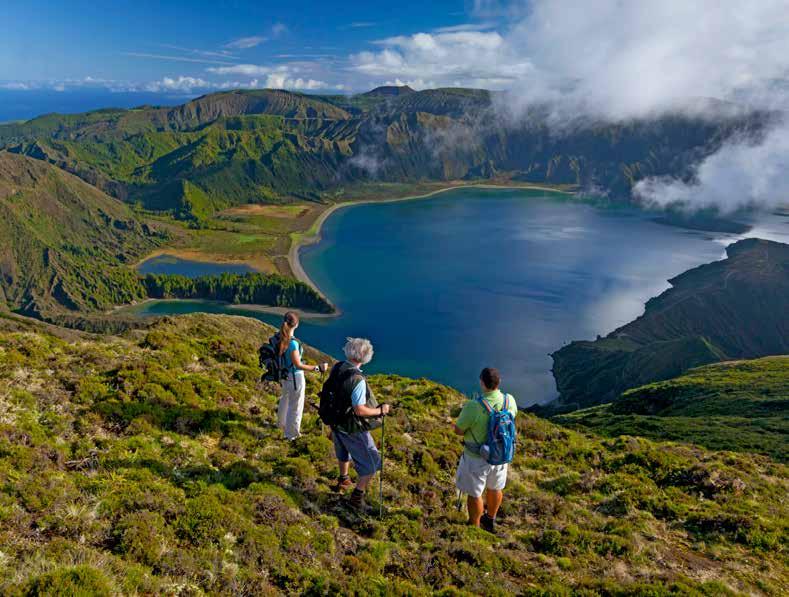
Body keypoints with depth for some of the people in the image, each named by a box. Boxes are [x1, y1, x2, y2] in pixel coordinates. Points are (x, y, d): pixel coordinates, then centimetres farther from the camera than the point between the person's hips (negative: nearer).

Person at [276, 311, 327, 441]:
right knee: (295, 406, 11)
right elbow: (298, 365, -26)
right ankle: (292, 434, 27)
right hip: (295, 377, -8)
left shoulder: (279, 338, -7)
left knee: (285, 399, 32)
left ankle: (282, 423, 55)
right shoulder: (293, 343, -31)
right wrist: (318, 368, -27)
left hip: (284, 375, 8)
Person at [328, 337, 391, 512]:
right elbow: (360, 410, -31)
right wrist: (380, 410, -16)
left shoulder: (337, 368, -8)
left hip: (335, 422, 8)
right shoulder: (357, 379, -32)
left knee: (344, 453, 35)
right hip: (352, 428, -8)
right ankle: (357, 497, 18)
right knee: (370, 464, 10)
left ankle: (343, 481, 56)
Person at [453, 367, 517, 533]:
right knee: (495, 488, 27)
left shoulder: (473, 407, -32)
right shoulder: (510, 401, -16)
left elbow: (458, 431, -17)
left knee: (474, 494, 17)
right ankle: (490, 521, 51)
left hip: (477, 458, -5)